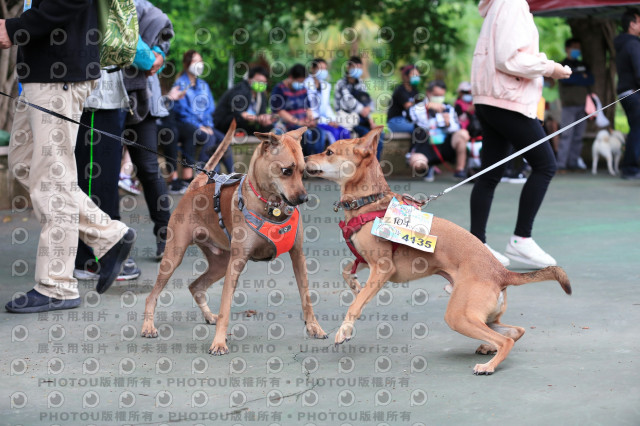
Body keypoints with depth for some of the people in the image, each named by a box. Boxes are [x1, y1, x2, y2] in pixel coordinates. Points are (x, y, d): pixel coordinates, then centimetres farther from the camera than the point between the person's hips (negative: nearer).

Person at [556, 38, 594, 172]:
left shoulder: (583, 65, 21)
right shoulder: (563, 65, 5)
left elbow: (591, 80, 7)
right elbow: (566, 78, -13)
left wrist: (576, 77, -6)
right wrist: (582, 78, -3)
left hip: (582, 105, 5)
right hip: (569, 105, -5)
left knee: (578, 136, 3)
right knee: (567, 135, -12)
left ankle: (573, 162, 6)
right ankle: (561, 163, -13)